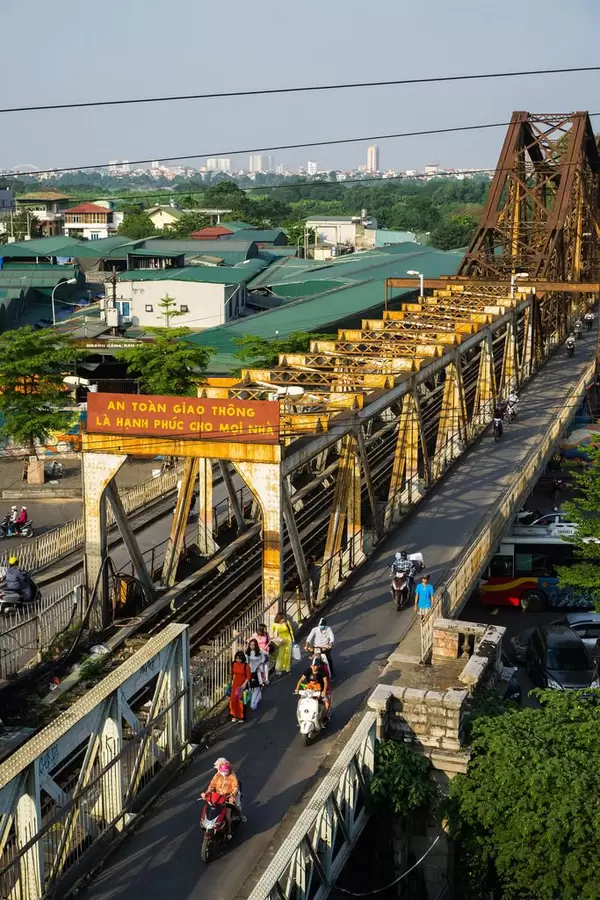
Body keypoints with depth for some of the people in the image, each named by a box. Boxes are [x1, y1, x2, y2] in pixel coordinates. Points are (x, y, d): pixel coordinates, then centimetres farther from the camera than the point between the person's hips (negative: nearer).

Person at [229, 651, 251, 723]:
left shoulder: (246, 666, -17)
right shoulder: (234, 664, -2)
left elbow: (248, 676, -11)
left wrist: (244, 684, -17)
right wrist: (232, 681, 9)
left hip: (242, 684, -4)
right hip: (235, 684, 4)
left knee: (241, 700, 2)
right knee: (233, 699, 3)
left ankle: (241, 717, 18)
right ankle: (234, 715, 20)